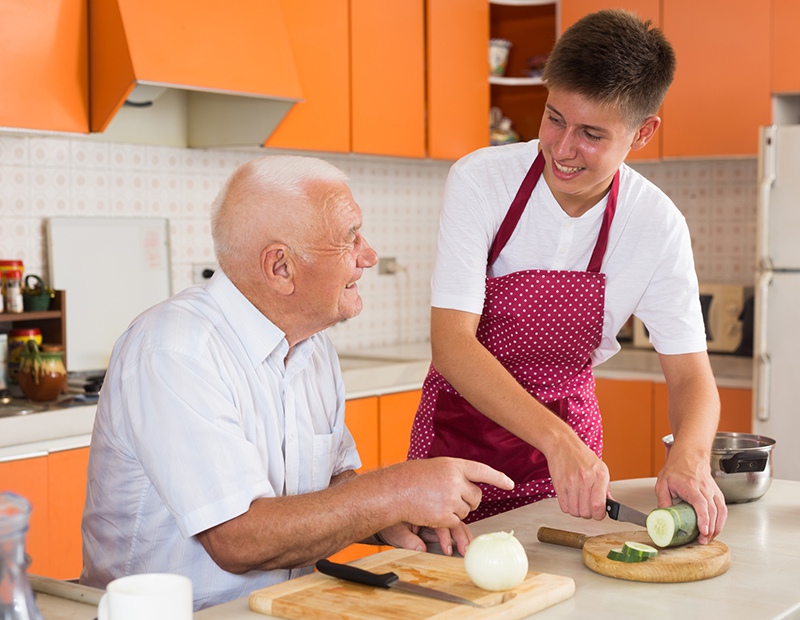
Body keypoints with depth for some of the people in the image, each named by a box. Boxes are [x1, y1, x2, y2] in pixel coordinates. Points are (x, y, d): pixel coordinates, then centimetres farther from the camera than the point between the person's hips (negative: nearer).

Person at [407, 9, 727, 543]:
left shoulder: (659, 227, -12)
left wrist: (691, 459, -31)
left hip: (570, 438, 2)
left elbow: (690, 375, -8)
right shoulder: (480, 180, -18)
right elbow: (451, 341, -25)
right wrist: (557, 440, -38)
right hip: (461, 429, -1)